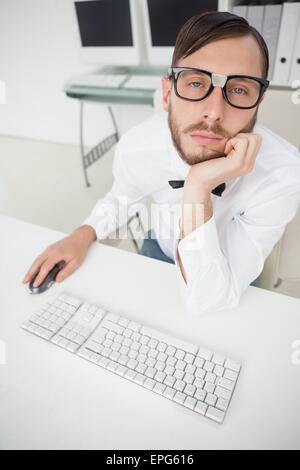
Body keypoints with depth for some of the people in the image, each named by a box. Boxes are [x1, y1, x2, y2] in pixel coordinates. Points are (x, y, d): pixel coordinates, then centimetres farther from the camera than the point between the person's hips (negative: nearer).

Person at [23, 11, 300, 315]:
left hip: (230, 268, 1)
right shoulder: (135, 147, -26)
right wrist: (83, 235, -17)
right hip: (160, 248, 0)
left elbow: (206, 302, -37)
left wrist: (198, 189, -48)